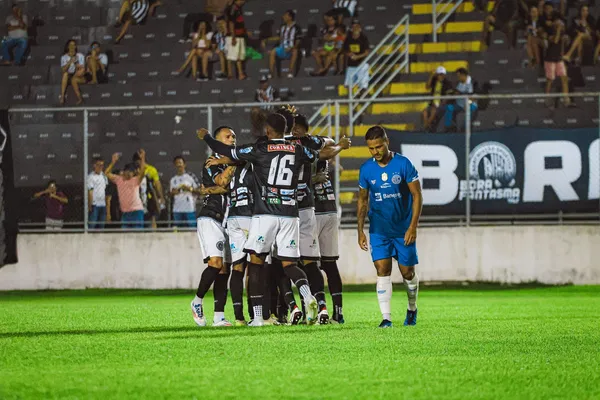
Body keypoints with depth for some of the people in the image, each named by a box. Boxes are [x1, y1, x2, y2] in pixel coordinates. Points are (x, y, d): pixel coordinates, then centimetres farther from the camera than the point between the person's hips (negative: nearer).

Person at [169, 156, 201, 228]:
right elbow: (171, 194, 22)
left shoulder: (191, 176, -1)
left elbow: (199, 191, -1)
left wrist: (190, 189, -16)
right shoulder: (173, 180, 14)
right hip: (177, 210, 5)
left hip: (189, 209, -5)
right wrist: (173, 192, 0)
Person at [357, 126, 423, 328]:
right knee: (382, 270, -11)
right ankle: (386, 317, -12)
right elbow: (362, 200, 9)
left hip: (403, 229, -2)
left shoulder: (403, 164, -10)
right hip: (378, 230, 2)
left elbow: (417, 195, -8)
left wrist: (413, 227, -14)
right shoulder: (366, 169, -1)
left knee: (407, 272, 5)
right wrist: (360, 231, 4)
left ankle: (412, 309, 31)